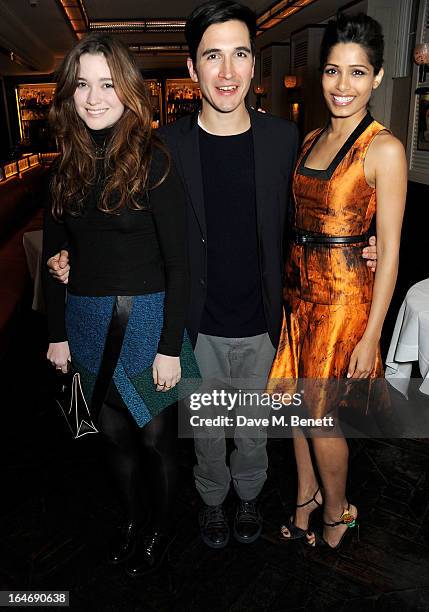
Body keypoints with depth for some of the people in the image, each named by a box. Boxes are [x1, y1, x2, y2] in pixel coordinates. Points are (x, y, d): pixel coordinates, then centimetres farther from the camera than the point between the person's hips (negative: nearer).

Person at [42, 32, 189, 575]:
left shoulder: (153, 162, -10)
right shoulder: (67, 165, 5)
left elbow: (178, 264, -11)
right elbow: (54, 257, 8)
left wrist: (170, 347, -13)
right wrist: (57, 334, 7)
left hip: (146, 320, -4)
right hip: (87, 323, 5)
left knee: (154, 436, 12)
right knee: (114, 434, 19)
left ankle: (161, 526, 38)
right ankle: (134, 518, 44)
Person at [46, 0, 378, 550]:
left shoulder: (283, 138, -6)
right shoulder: (166, 145, -9)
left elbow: (295, 222, 6)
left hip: (260, 324, 1)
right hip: (199, 326, 0)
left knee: (253, 427, 21)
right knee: (206, 428, 20)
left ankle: (249, 493, 51)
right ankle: (212, 497, 49)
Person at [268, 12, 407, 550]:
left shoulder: (383, 149, -12)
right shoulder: (310, 139, 9)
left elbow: (389, 250, -13)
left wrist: (370, 337, -15)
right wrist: (287, 283, 12)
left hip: (342, 294, -6)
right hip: (298, 286, 6)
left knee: (320, 415, 7)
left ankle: (337, 512, 34)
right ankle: (307, 492, 41)